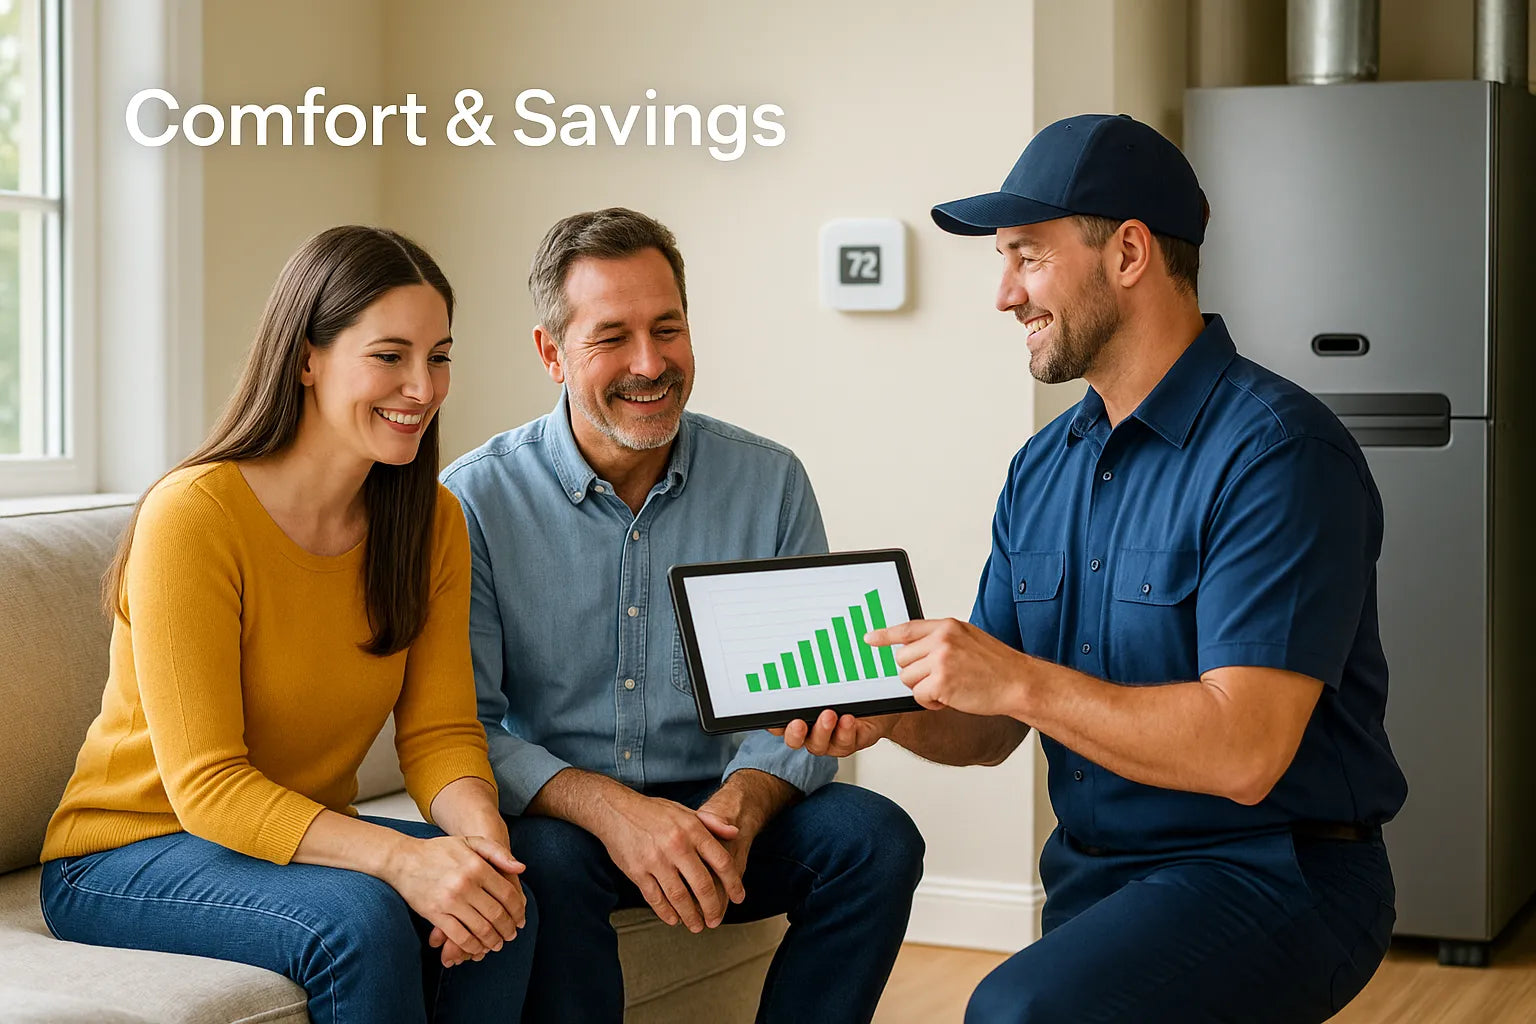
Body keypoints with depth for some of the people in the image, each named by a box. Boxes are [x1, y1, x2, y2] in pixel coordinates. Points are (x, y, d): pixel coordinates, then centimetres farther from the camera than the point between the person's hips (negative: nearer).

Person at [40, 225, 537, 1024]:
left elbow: (440, 732, -4)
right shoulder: (193, 516, -21)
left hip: (309, 837, 6)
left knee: (503, 906, -23)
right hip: (126, 856, -5)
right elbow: (205, 785, -24)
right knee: (360, 919, -33)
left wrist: (483, 836, -27)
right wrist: (400, 858, -36)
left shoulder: (433, 523, 0)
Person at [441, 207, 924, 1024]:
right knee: (545, 859, -35)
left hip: (716, 808, 3)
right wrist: (610, 808, -29)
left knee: (876, 836, -22)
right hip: (557, 811, -2)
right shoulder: (477, 500, -7)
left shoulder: (770, 483, 1)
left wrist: (741, 804, -24)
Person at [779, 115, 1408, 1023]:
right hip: (1093, 878, 8)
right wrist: (886, 713, -7)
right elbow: (990, 731, 13)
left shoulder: (1276, 451, -16)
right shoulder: (1043, 469, 10)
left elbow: (1243, 752, -24)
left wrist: (1020, 682, -22)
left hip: (1267, 874, -8)